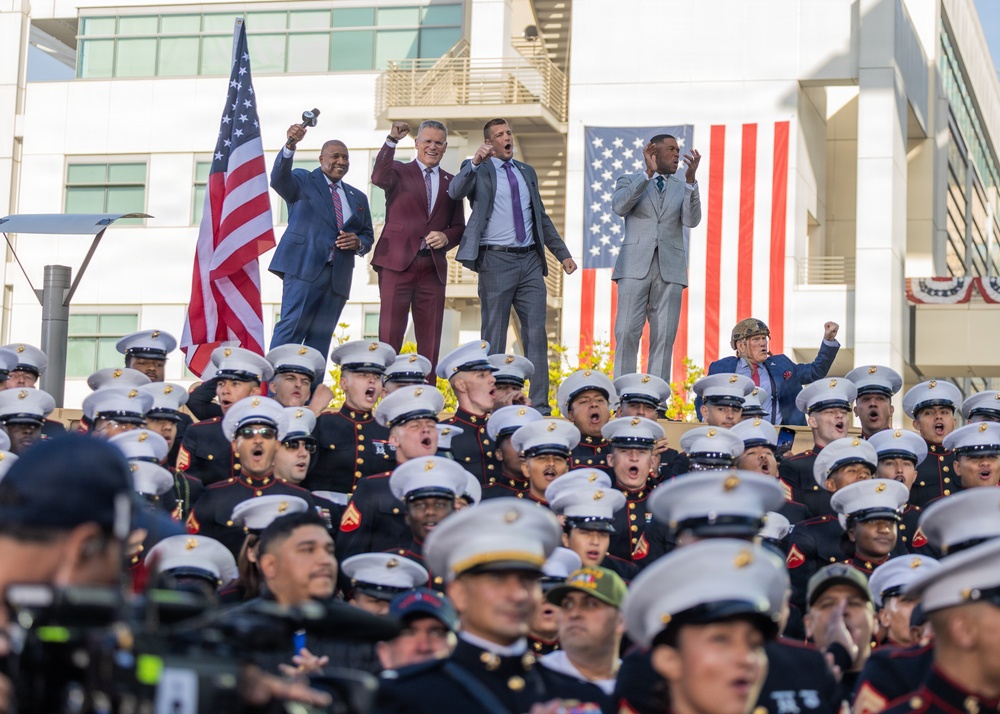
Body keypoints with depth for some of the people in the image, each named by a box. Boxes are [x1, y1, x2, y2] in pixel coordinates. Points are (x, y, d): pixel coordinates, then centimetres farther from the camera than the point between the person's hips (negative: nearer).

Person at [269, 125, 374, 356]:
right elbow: (279, 179, -12)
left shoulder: (357, 198, 23)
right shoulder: (303, 181, 9)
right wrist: (290, 145, -29)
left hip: (338, 276, 5)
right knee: (291, 327, -15)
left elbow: (368, 236, 24)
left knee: (321, 337, 1)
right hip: (305, 268, -5)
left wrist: (358, 242, -1)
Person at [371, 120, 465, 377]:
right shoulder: (399, 172, 6)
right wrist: (392, 140, -28)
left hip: (433, 267, 3)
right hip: (397, 262, -3)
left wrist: (446, 237, -5)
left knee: (430, 339, 3)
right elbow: (378, 178, -18)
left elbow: (459, 227, 17)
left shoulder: (451, 183, 16)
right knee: (390, 333, -6)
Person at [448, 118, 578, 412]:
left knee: (536, 334, 1)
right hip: (496, 261, -5)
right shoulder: (478, 170, 1)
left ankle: (539, 406, 3)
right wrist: (475, 163, -36)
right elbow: (455, 192, -20)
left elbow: (541, 217, 23)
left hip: (530, 260, 5)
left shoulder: (527, 172, 17)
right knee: (494, 336, 0)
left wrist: (563, 254, 18)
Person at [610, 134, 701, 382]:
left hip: (669, 268, 2)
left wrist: (690, 178, -13)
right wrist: (648, 173, -14)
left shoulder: (683, 188, 17)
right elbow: (619, 206, -9)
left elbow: (691, 220, -1)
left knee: (664, 336, -2)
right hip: (635, 267, -2)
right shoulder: (630, 181, 12)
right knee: (627, 333, -9)